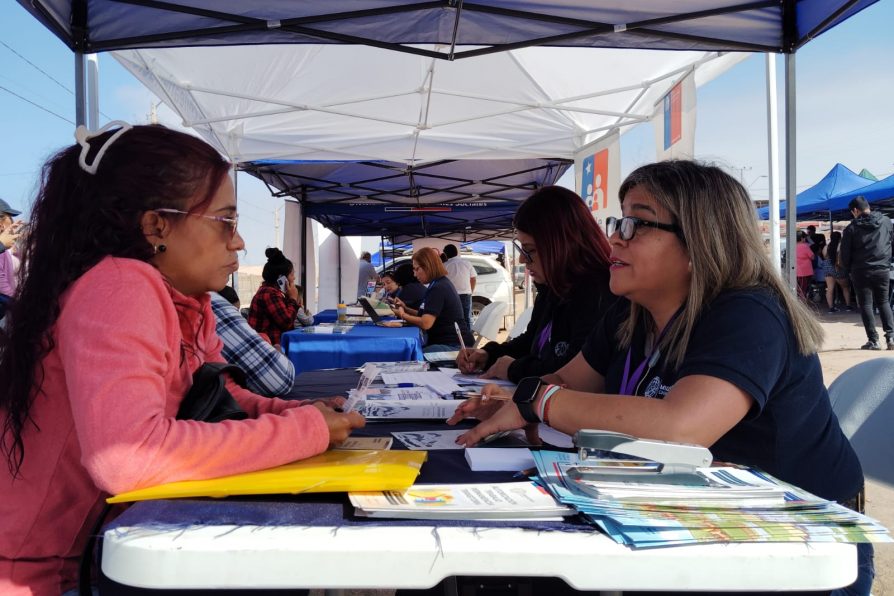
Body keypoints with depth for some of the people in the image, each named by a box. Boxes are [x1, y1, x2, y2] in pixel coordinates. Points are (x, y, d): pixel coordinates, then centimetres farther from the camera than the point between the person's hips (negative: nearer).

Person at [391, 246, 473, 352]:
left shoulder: (438, 288, -16)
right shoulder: (441, 284, 16)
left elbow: (425, 323, -22)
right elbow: (427, 315, 19)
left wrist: (402, 315, -6)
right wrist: (406, 308, 8)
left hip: (453, 345, -10)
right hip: (446, 341, 10)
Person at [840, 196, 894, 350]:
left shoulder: (852, 228, -7)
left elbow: (845, 253, -4)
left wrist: (847, 270, 11)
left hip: (861, 271, -3)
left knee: (866, 305, 3)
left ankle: (873, 340, -1)